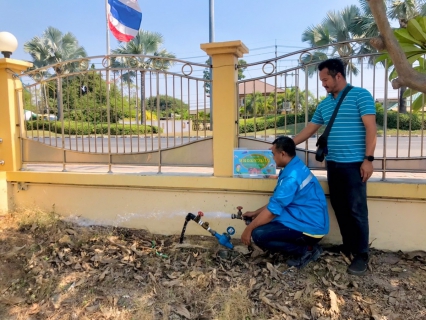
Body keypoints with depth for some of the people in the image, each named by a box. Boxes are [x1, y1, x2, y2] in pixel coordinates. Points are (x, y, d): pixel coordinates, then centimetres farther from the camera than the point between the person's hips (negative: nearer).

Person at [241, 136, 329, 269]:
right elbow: (277, 202, 19)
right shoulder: (295, 167, 9)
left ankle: (306, 250, -5)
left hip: (310, 227, -10)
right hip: (307, 220, 10)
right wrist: (255, 213, 20)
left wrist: (249, 228, -9)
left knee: (258, 234, -18)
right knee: (261, 221, 14)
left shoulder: (291, 175, -23)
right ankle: (307, 246, 9)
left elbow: (273, 209, -20)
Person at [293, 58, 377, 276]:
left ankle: (362, 254, 9)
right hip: (333, 164, 7)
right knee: (340, 207, 12)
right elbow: (309, 130, 17)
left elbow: (371, 128, -10)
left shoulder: (360, 95, -4)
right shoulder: (324, 104, 14)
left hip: (354, 164, -7)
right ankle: (348, 246, 26)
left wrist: (368, 159, -16)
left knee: (356, 209, -2)